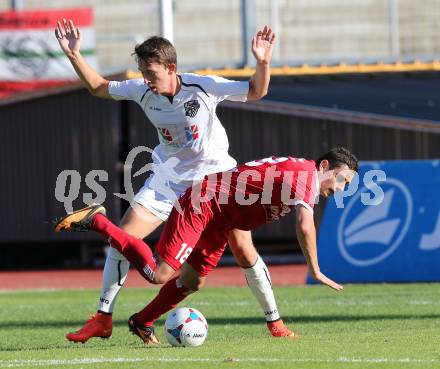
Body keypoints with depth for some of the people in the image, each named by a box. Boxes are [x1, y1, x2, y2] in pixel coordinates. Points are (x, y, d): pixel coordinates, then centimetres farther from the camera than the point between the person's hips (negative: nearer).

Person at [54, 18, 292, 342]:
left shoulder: (204, 86, -21)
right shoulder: (142, 91, -12)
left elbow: (256, 92, -12)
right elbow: (99, 87, 3)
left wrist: (263, 63, -31)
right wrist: (74, 55, -8)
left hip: (216, 177, -3)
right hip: (168, 179, 3)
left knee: (244, 251, -7)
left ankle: (274, 320, 13)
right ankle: (103, 319, 0)